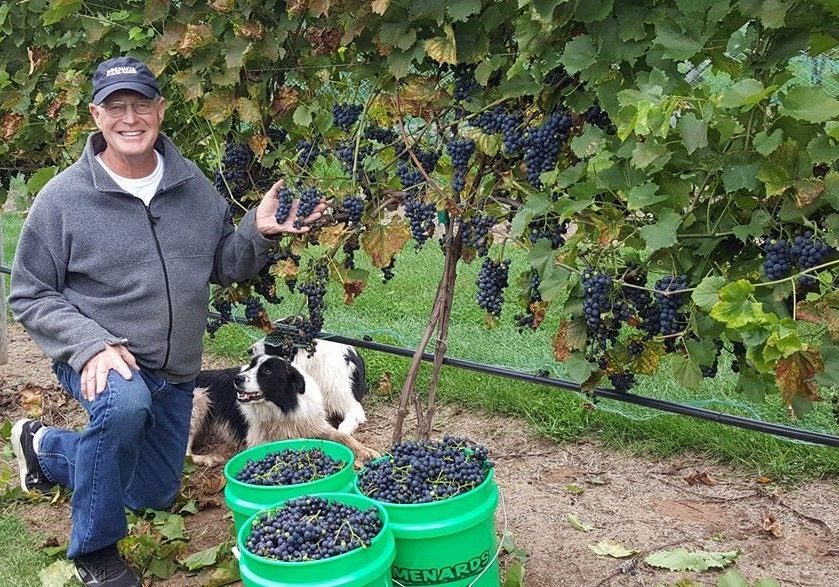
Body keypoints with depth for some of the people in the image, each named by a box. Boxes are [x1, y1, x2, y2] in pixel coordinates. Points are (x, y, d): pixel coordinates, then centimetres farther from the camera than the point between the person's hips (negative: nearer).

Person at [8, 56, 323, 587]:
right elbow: (30, 296, -9)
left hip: (176, 370, 5)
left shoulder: (193, 184, -3)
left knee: (154, 495, 18)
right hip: (101, 358, -5)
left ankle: (46, 447, 45)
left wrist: (258, 233, -17)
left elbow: (225, 266, 4)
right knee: (126, 403, -41)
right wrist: (91, 345, -26)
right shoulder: (64, 197, -14)